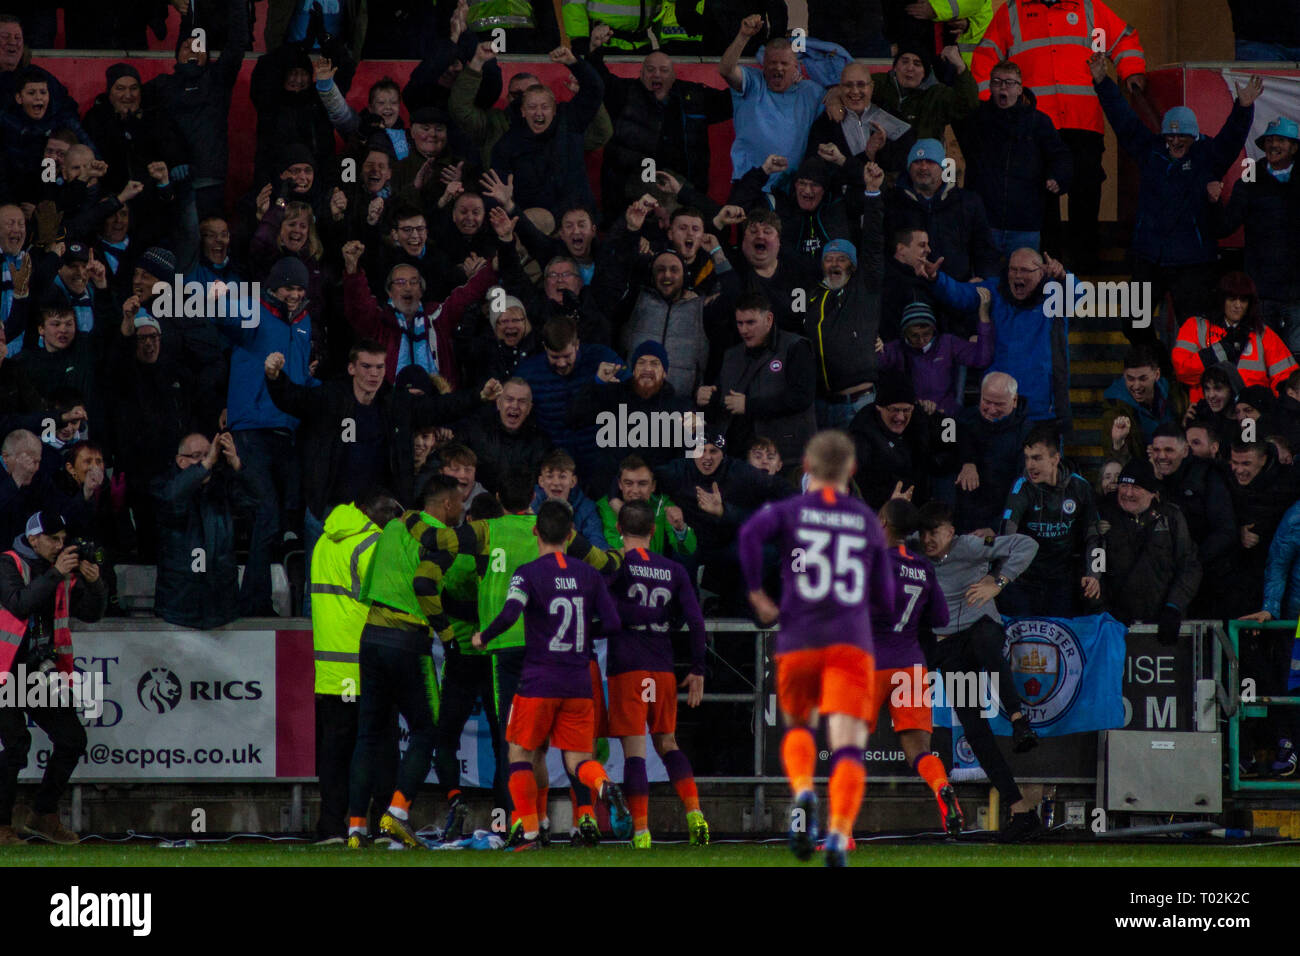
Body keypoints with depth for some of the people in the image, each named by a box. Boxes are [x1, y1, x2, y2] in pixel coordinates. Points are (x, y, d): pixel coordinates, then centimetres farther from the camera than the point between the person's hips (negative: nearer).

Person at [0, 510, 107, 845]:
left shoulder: (65, 571, 9)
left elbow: (91, 613, 7)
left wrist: (94, 583, -12)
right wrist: (55, 574, -27)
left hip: (43, 672, 6)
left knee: (72, 739, 3)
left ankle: (45, 817, 16)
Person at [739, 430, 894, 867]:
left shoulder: (788, 511, 9)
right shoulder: (868, 522, 14)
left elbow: (750, 533, -15)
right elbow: (885, 598, 15)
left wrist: (756, 594, -6)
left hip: (798, 643, 1)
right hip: (852, 643, 0)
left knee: (798, 728, 23)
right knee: (847, 746, -8)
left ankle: (803, 794, -7)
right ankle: (839, 835, -31)